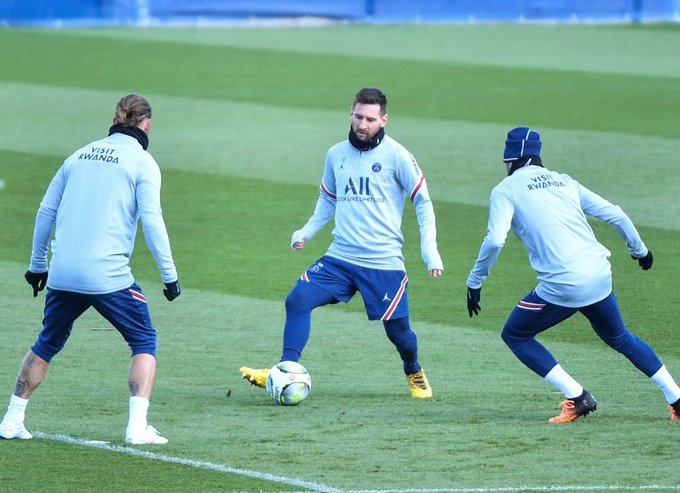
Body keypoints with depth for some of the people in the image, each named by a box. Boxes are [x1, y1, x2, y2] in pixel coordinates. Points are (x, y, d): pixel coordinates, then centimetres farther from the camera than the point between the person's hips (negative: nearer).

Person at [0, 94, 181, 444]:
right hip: (108, 276, -5)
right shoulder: (142, 162, 0)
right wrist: (170, 275, -5)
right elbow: (151, 221, -9)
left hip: (62, 274, 5)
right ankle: (137, 426, -4)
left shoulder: (80, 155, 15)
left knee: (47, 344, 22)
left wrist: (38, 265, 25)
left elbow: (46, 211, 16)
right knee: (144, 342, 10)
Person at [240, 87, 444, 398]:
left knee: (397, 329, 3)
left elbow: (422, 201, 0)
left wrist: (430, 249, -9)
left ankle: (414, 374, 34)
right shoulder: (337, 155, 8)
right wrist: (307, 231, 7)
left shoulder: (395, 155, -6)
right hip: (340, 257, 4)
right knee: (297, 300, -16)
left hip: (384, 262, -4)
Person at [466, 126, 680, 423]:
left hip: (562, 287, -6)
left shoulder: (506, 189, 4)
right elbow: (615, 215, 16)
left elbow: (494, 240, -11)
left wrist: (474, 282, -1)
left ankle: (578, 398, 6)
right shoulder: (564, 181, 19)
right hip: (600, 278, 6)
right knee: (618, 337, 28)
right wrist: (640, 250, 31)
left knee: (515, 335, 16)